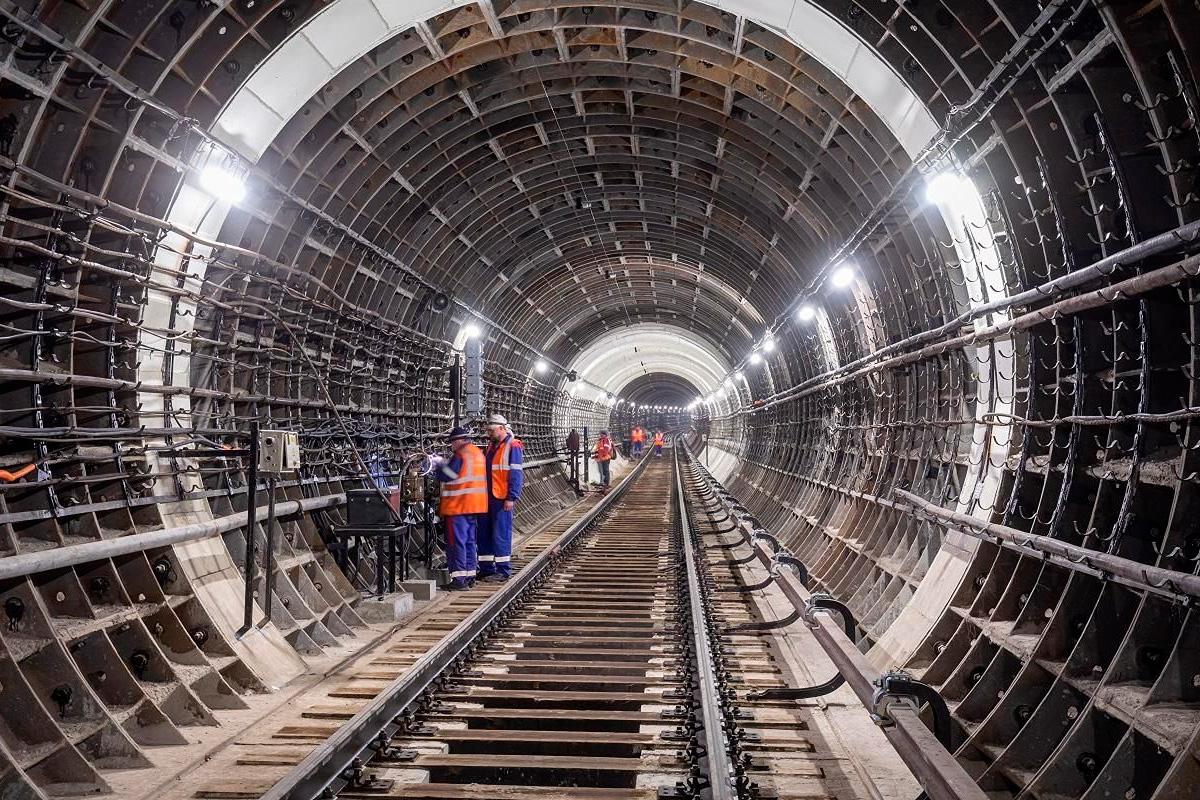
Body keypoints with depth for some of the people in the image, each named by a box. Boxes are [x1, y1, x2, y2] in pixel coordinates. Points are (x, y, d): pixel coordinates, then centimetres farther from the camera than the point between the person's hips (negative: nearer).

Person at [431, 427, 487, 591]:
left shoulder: (460, 455, -14)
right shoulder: (478, 453, 14)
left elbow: (446, 476, -15)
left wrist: (438, 466, 4)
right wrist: (444, 464, 19)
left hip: (458, 506, -9)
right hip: (475, 505, 9)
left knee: (457, 542, -5)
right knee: (469, 541, 15)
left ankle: (459, 579, -7)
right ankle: (470, 576, 20)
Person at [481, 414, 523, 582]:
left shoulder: (513, 447, -10)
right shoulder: (491, 446, 16)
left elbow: (516, 475, -14)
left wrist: (511, 498, -18)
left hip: (503, 499, -9)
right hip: (489, 497, 9)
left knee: (501, 535, -5)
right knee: (484, 533, 10)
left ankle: (503, 571, 3)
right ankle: (486, 568, 19)